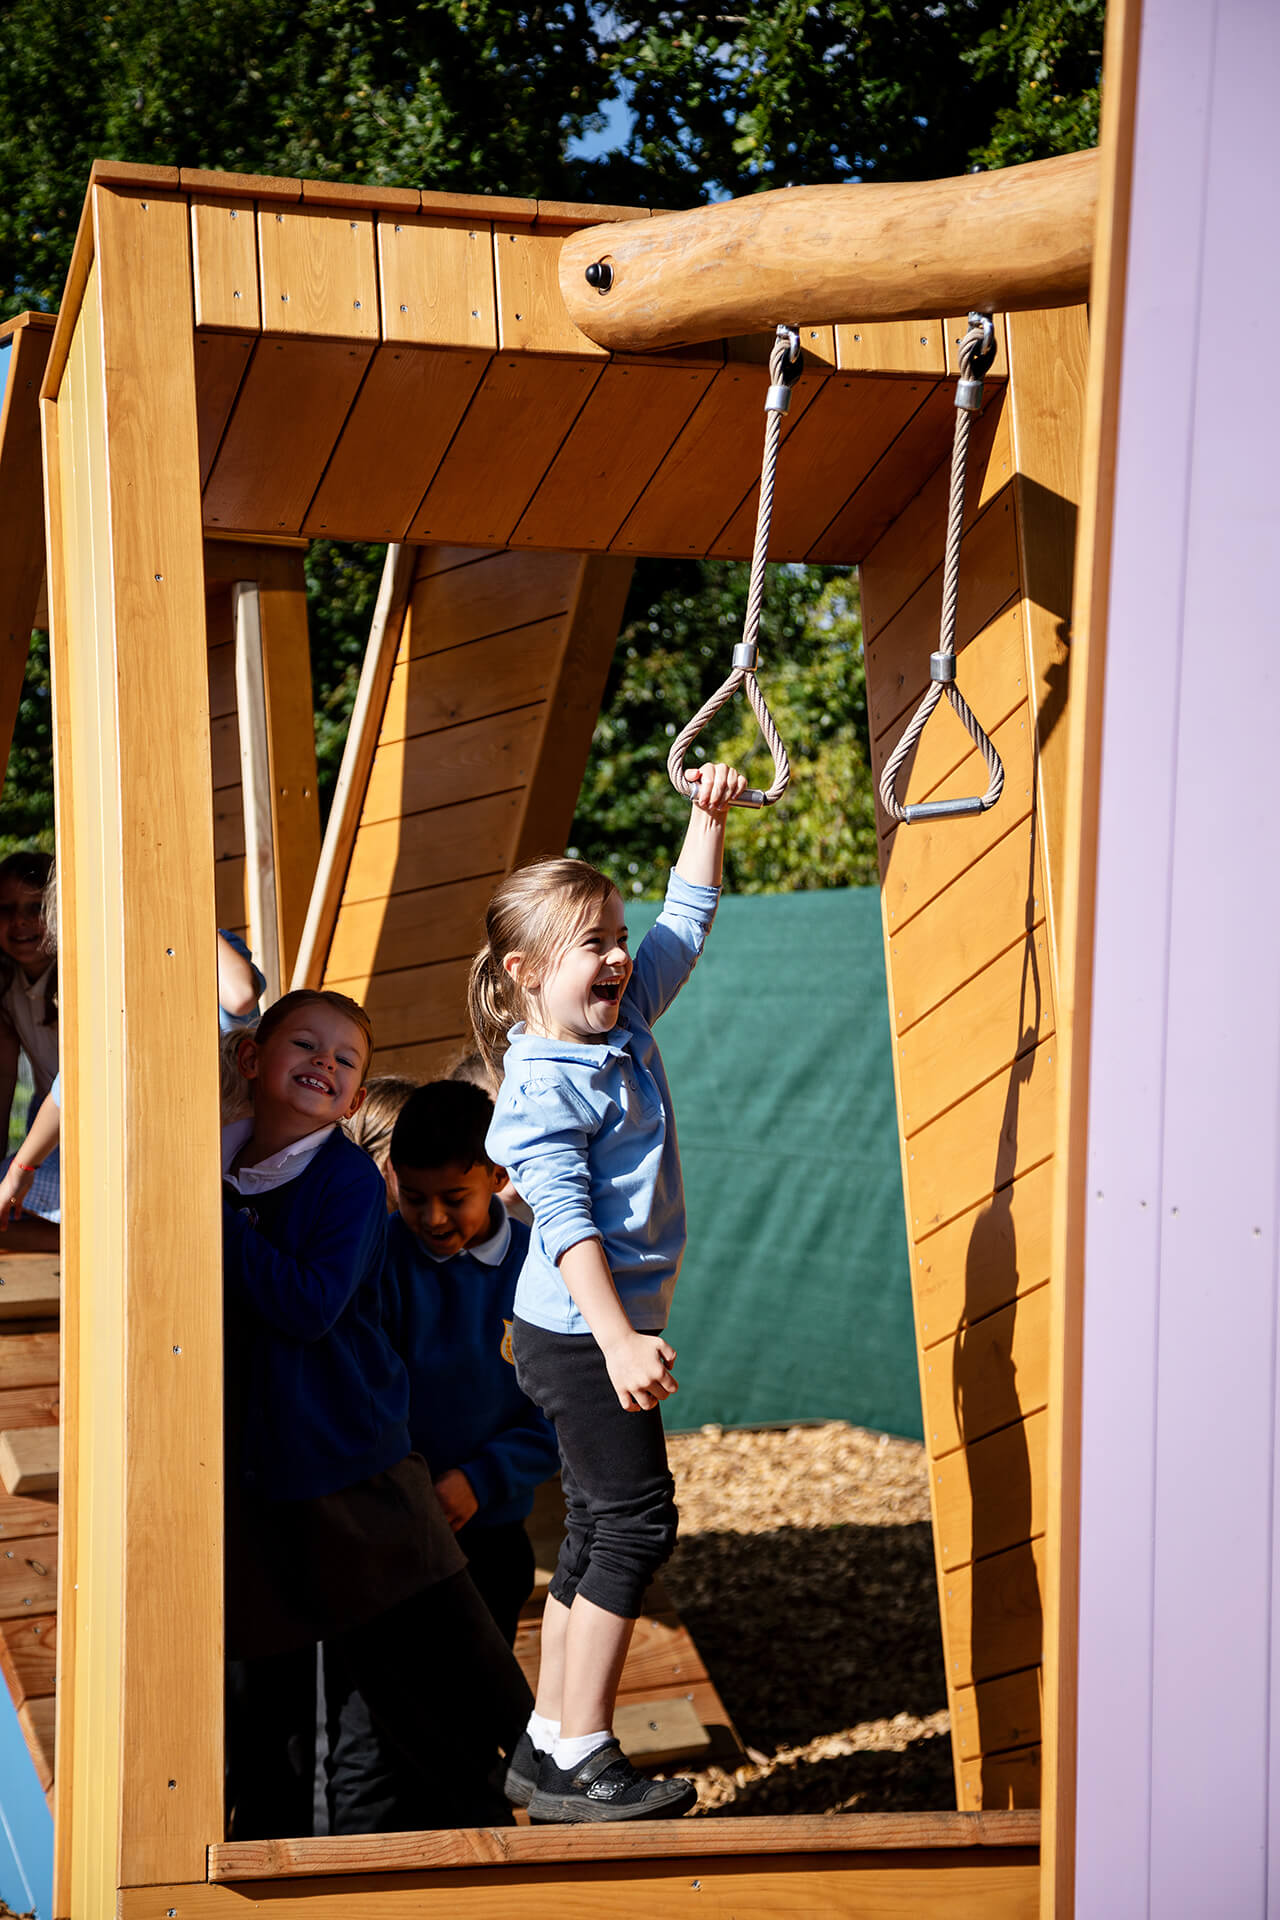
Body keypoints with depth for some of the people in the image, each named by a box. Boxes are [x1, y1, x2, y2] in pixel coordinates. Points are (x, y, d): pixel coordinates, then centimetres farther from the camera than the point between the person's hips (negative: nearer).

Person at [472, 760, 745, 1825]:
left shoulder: (626, 1014, 8)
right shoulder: (544, 1089, -18)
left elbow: (687, 924, 21)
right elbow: (567, 1222, -26)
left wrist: (709, 817, 13)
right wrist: (617, 1341, -34)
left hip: (609, 1328, 10)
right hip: (581, 1333, -10)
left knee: (600, 1532, 12)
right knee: (635, 1520, -9)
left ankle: (547, 1746, 19)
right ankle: (582, 1758, -3)